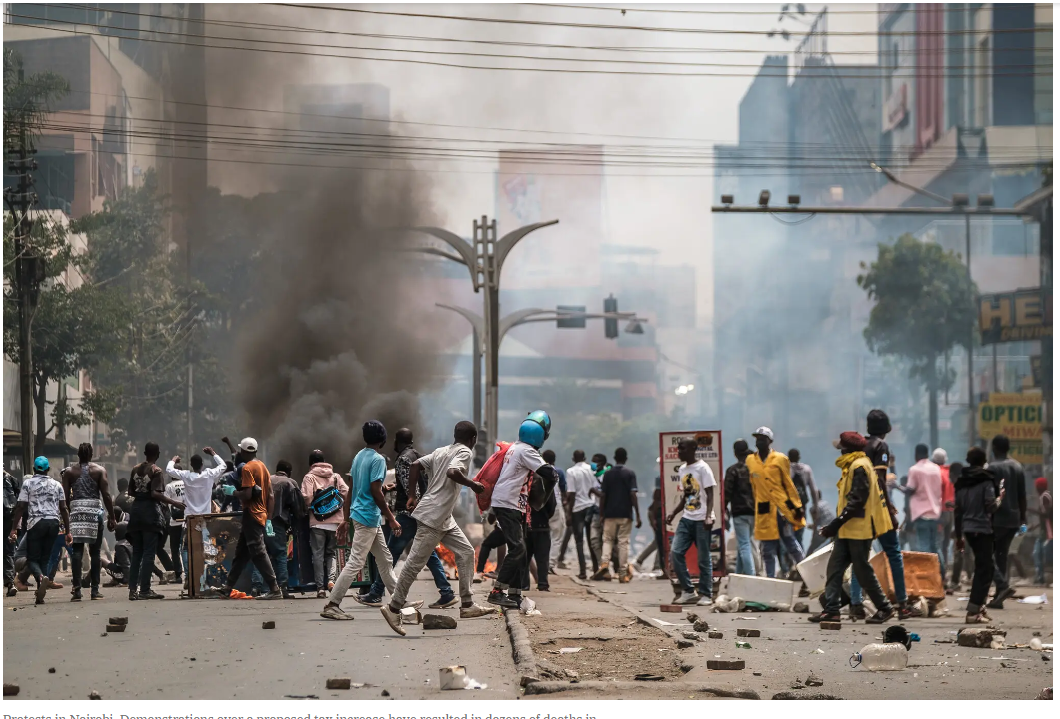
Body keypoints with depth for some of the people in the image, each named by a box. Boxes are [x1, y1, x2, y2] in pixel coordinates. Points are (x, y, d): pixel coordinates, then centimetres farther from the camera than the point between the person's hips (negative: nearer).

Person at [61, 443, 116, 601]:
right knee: (95, 552, 5)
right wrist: (111, 517, 1)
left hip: (76, 511, 0)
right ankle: (95, 590, 5)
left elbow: (65, 496, 2)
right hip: (95, 511, 0)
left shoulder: (69, 472, 8)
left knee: (77, 551, -1)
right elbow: (106, 495, -2)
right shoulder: (99, 470, 5)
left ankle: (76, 589, -10)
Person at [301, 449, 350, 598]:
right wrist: (344, 514, 13)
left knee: (318, 555, 3)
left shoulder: (309, 477, -1)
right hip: (335, 522, 3)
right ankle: (331, 579, -9)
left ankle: (321, 587, -1)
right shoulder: (336, 476, 9)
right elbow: (346, 494, 0)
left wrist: (309, 508, 9)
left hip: (317, 522, -3)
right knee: (332, 553, 14)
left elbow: (307, 498, -13)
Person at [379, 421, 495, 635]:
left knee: (466, 552, 10)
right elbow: (452, 472, -27)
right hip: (432, 517, -10)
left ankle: (467, 605, 9)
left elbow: (415, 465, 10)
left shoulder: (440, 451, 14)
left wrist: (412, 496, 11)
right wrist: (473, 485, -13)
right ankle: (393, 608, 0)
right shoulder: (464, 452, -9)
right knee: (415, 562, -5)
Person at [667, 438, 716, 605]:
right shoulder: (682, 470, 13)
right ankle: (688, 591, 4)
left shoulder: (702, 468, -7)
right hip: (687, 518, 7)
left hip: (701, 520, -7)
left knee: (704, 558, -2)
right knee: (675, 553, -4)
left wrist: (708, 516, -21)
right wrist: (674, 513, 8)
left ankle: (706, 595, 6)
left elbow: (710, 494, -10)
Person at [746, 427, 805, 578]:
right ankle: (770, 579, 10)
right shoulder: (750, 461, 9)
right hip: (764, 511, 3)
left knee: (790, 543, 1)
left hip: (783, 508, -3)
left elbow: (788, 484, 3)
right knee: (768, 549, 5)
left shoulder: (780, 459, 0)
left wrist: (797, 506, 1)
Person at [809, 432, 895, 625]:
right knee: (835, 567, 3)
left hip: (859, 529, -10)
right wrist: (837, 525, 19)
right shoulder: (852, 466, 19)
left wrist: (836, 523, -23)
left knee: (862, 569, -4)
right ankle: (831, 609, 1)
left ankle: (884, 608, 6)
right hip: (848, 529, 10)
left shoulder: (859, 466, -14)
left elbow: (857, 500, -21)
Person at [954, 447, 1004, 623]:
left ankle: (980, 605, 22)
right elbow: (990, 506, -16)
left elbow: (957, 511, 13)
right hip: (983, 529, -7)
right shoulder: (985, 480, -9)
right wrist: (1000, 498, 5)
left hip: (968, 530, 7)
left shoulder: (961, 482, 10)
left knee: (982, 567, 20)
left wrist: (959, 535, 19)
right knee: (985, 570, -3)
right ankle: (973, 612, -10)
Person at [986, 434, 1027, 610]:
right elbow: (1022, 496, 14)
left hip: (997, 519, -7)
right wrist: (1023, 518, 20)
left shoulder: (993, 468, -10)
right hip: (1013, 519, 7)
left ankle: (1003, 585, -17)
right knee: (1002, 555, 11)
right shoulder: (1018, 467, 11)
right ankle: (998, 598, 7)